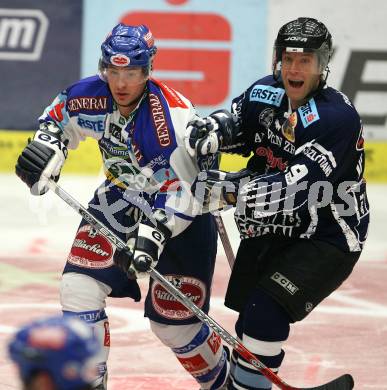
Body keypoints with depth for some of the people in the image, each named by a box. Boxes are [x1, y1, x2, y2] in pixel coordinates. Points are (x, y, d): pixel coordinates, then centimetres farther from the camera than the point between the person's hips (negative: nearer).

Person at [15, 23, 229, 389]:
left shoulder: (174, 115, -31)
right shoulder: (91, 96, -14)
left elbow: (183, 186, -31)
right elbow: (59, 116, 9)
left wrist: (153, 234, -39)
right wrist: (47, 145, -11)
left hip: (183, 214, -5)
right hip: (121, 199, 5)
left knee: (174, 321, -4)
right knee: (79, 287, -10)